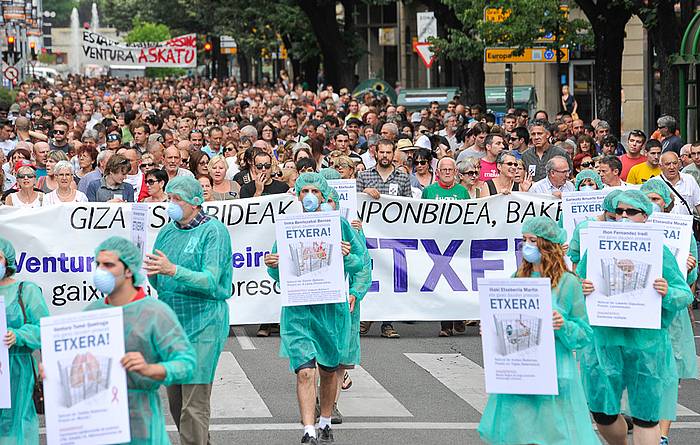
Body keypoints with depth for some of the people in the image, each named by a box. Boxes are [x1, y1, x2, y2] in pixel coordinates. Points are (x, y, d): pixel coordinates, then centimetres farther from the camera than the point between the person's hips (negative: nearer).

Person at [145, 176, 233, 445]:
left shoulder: (213, 231, -7)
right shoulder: (167, 231, 12)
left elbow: (211, 282, -18)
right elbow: (159, 283, 13)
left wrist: (172, 270, -29)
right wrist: (149, 272, -9)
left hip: (202, 326, -7)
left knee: (194, 405, -9)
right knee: (175, 400, 12)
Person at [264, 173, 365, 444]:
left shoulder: (338, 225, 3)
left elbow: (361, 262, 5)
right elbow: (277, 274, 10)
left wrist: (346, 257, -16)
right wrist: (273, 266, -12)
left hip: (332, 306, 1)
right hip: (297, 308, -1)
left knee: (328, 369, 14)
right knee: (304, 371, -13)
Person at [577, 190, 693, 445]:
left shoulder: (658, 250, 2)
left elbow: (685, 295, 2)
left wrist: (667, 293, -20)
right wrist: (580, 290, -14)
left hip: (646, 342, -2)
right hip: (603, 340, 2)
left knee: (645, 414, 3)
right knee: (602, 412, 6)